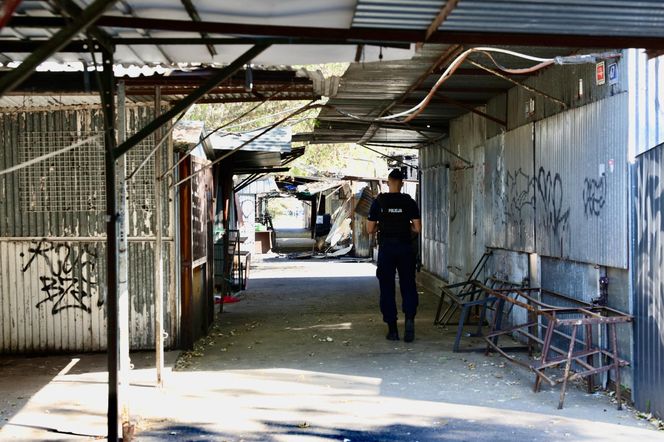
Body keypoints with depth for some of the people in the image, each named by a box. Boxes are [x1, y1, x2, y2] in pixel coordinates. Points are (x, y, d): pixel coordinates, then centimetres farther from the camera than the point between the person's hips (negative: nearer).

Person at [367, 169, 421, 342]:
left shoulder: (379, 202, -3)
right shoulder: (409, 202, -2)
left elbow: (370, 229, -1)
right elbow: (417, 228, -3)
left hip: (386, 248, 0)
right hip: (405, 248, 0)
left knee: (387, 289, 7)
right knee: (408, 286, 8)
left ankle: (392, 329, 7)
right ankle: (409, 319, -15)